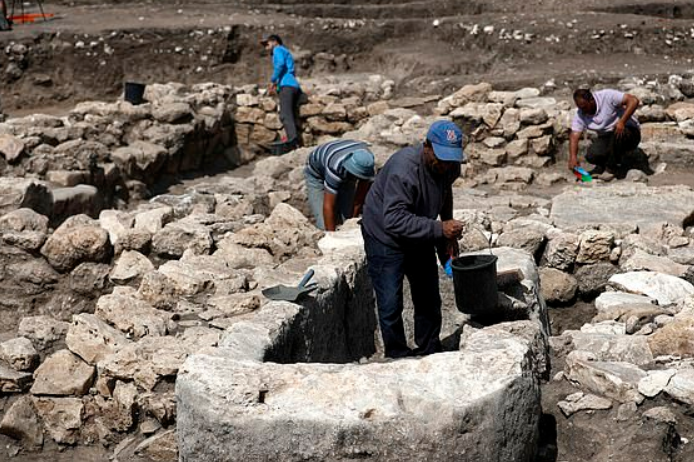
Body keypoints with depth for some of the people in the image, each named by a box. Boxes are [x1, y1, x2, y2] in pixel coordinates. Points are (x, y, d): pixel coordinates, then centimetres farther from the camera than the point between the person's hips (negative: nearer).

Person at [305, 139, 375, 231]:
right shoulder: (335, 167, -45)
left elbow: (360, 198, -18)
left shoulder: (367, 163, -30)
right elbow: (328, 206, -42)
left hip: (344, 174, 4)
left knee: (347, 218, -7)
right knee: (325, 225, -16)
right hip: (317, 175, -4)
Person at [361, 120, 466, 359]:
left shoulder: (449, 166, -10)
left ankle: (430, 352, 31)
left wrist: (449, 237, 7)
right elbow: (394, 220, -40)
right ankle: (399, 357, 10)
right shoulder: (403, 170, -34)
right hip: (385, 239, -7)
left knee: (429, 301, 14)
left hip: (420, 239, 7)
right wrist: (439, 229, -43)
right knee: (390, 305, -6)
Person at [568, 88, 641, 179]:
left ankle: (612, 168, -14)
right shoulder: (580, 115, -5)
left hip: (630, 132, -4)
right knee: (591, 155, -24)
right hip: (606, 138, 4)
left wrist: (622, 122, -36)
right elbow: (574, 136, -12)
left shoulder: (607, 96, -20)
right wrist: (573, 157, -28)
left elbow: (634, 100, -26)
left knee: (617, 134, -38)